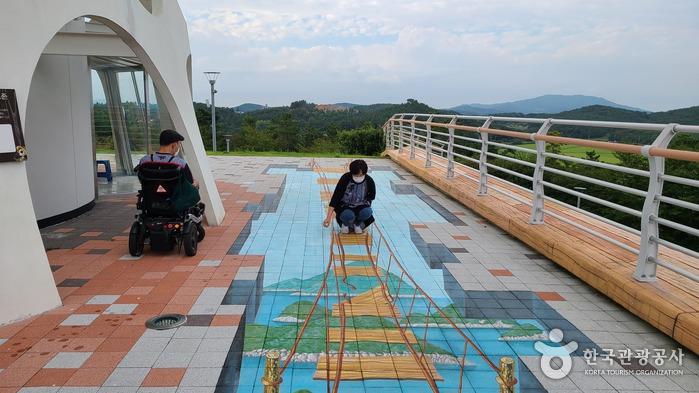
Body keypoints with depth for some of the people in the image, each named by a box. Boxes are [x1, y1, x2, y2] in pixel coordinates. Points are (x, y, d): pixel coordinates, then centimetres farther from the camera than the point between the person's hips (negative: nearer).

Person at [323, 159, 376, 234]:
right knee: (348, 215, -38)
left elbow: (372, 196, 9)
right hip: (344, 206, -2)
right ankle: (345, 223, 2)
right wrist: (328, 217, -30)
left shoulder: (369, 181, -14)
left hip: (360, 206, 2)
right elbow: (335, 197, -24)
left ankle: (357, 223, 3)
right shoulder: (345, 178, -20)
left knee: (367, 212, -33)